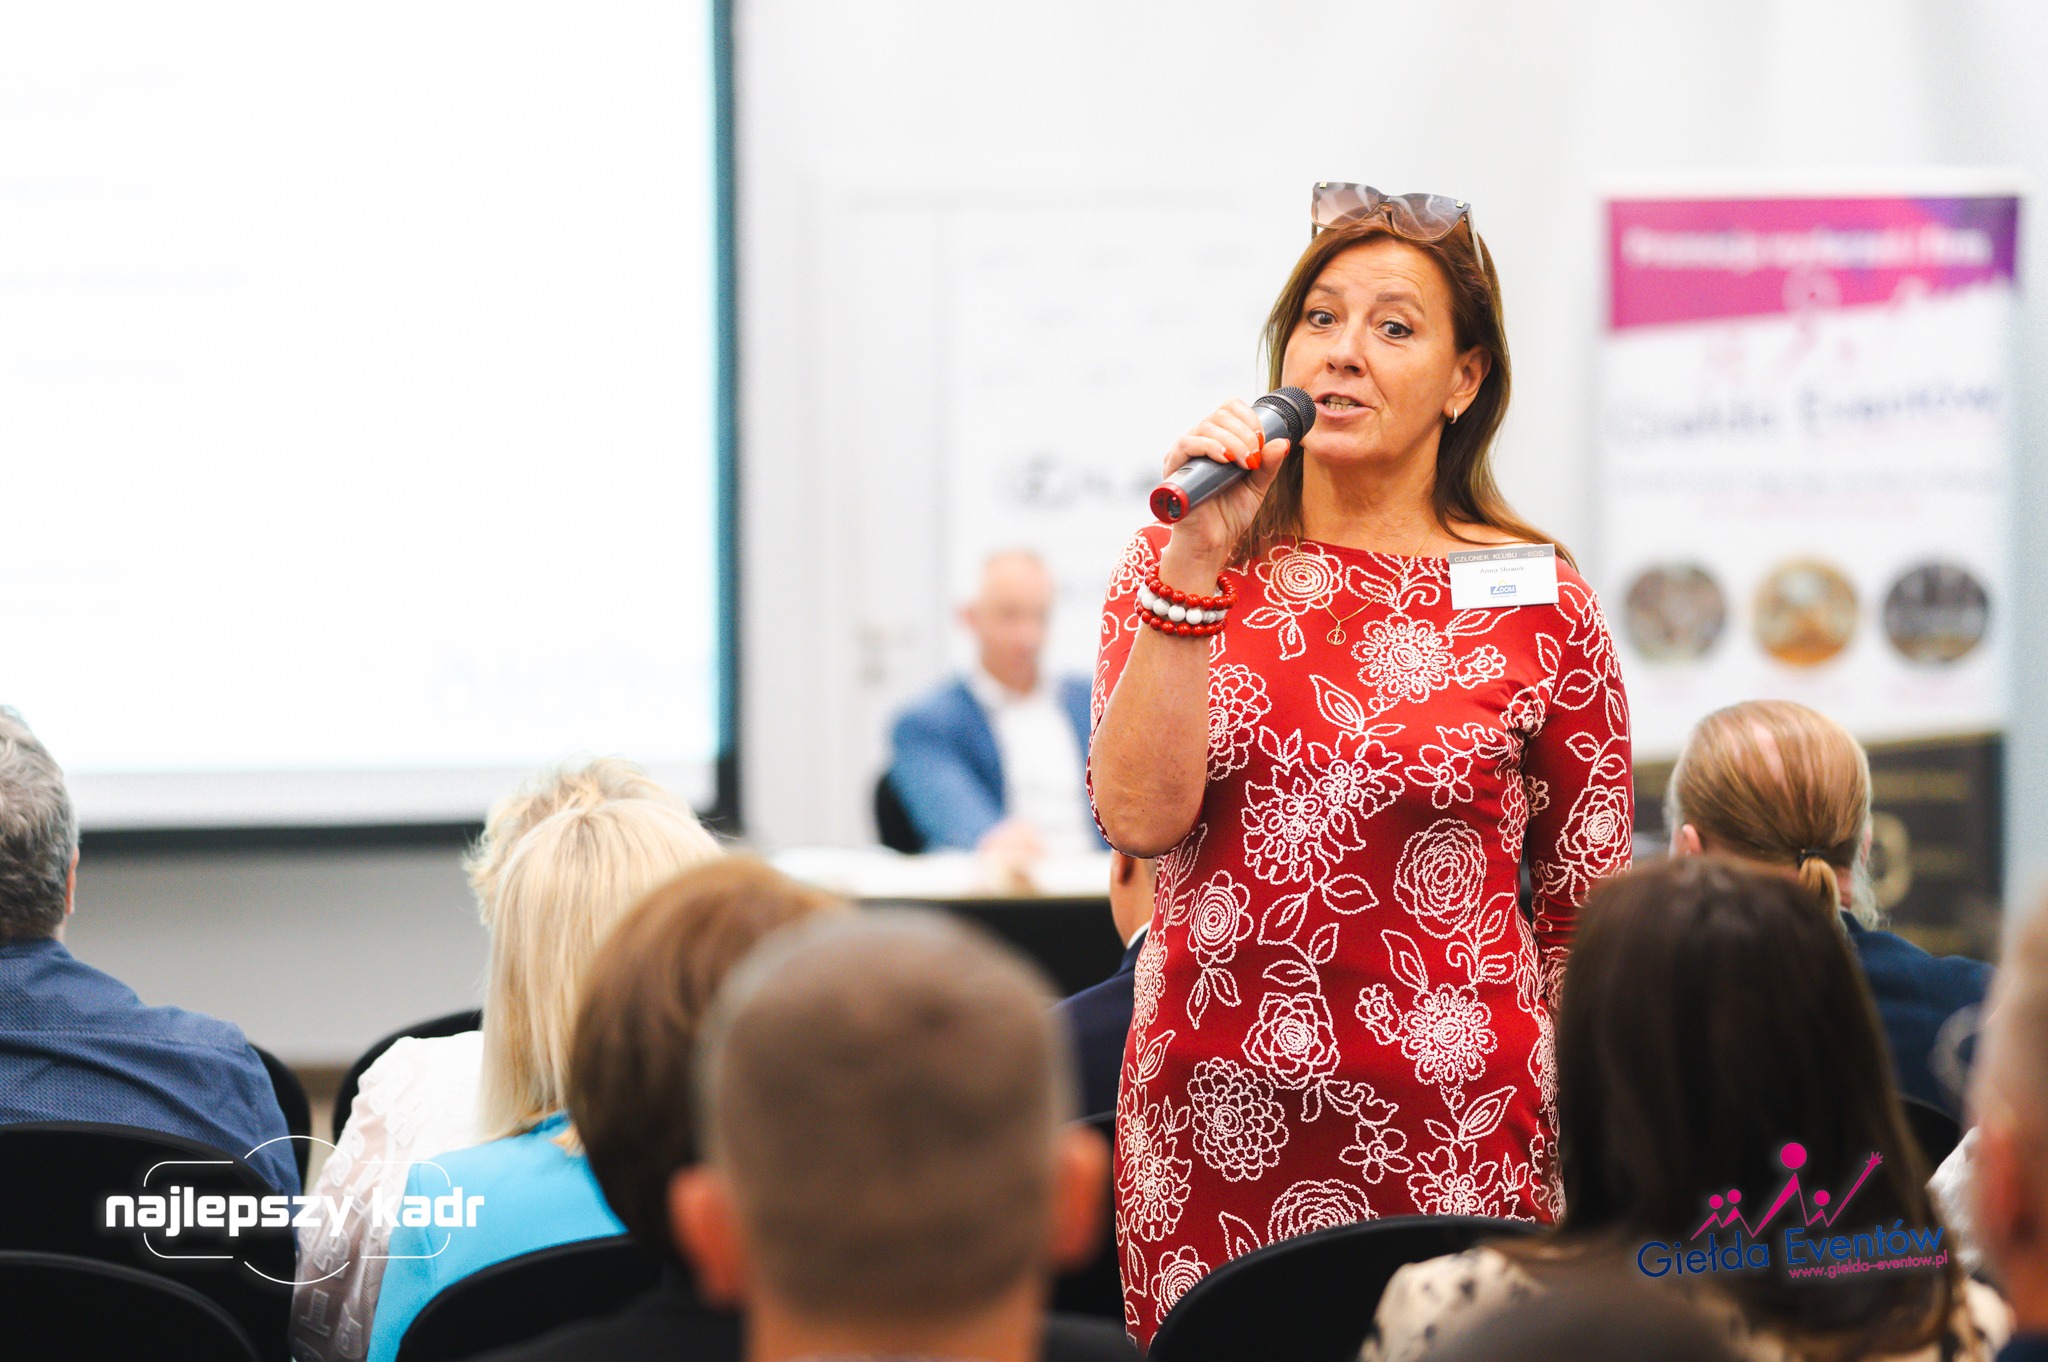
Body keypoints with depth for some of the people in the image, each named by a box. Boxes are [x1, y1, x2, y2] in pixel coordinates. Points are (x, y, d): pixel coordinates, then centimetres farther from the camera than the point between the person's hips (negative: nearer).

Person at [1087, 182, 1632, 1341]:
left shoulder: (1538, 601, 1)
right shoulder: (1178, 569, 6)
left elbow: (1589, 912, 6)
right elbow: (1141, 817, -8)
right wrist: (1196, 566, -12)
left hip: (1448, 1144, -1)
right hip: (1211, 1123, 2)